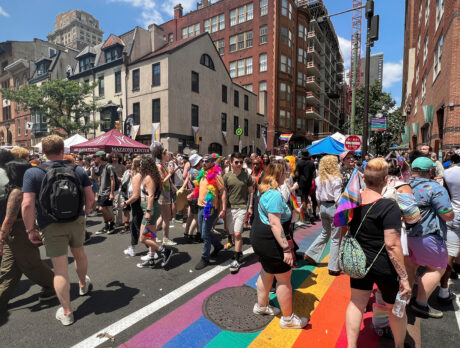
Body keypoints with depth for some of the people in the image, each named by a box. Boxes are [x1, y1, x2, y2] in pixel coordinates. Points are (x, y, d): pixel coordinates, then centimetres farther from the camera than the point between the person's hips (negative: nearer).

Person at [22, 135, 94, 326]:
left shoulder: (33, 173, -9)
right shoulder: (78, 170, -3)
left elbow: (27, 205, -15)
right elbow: (90, 197, -2)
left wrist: (31, 229, -4)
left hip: (52, 227, -2)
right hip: (77, 221, 3)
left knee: (60, 270, 6)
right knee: (79, 253, 28)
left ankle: (66, 312, 18)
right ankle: (83, 284, 52)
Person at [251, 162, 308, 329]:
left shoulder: (264, 190, 7)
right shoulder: (274, 195, -24)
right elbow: (275, 224, -27)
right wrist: (286, 249, -25)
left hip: (259, 237, 10)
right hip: (269, 240, -10)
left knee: (267, 272, 24)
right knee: (284, 278, 4)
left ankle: (261, 306, 42)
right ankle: (288, 319, 20)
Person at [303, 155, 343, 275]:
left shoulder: (319, 179, 3)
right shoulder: (336, 179, -14)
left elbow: (318, 196, 9)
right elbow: (338, 198, -15)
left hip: (323, 207, 6)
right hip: (333, 208, -6)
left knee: (325, 233, 24)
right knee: (335, 238, 5)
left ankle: (310, 254, 26)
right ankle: (333, 268, 14)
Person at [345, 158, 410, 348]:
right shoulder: (389, 207, -23)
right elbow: (392, 245, -25)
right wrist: (404, 277, -17)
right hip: (384, 266, -5)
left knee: (356, 303, 18)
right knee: (395, 309, 21)